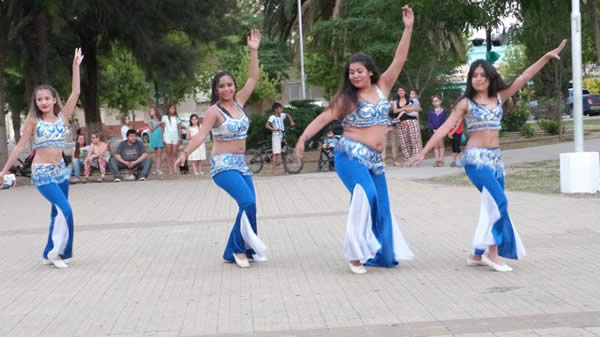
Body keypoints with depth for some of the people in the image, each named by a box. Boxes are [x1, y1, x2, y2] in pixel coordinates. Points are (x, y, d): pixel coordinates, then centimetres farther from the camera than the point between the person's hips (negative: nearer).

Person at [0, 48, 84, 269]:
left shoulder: (62, 116, 3)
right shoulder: (33, 121, -4)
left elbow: (75, 93, -4)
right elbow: (20, 146, 0)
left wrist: (76, 67, -8)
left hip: (60, 170, 4)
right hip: (42, 172, -4)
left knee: (57, 213, 10)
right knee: (65, 210, -17)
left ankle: (50, 254, 22)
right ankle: (57, 251, -5)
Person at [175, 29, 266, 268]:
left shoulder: (239, 102, 7)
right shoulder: (214, 111, -9)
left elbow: (252, 79, 5)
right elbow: (201, 134, -20)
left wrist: (254, 51, 0)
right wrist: (185, 153, -35)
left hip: (241, 163, 7)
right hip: (223, 164, -7)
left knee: (249, 207, 4)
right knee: (247, 202, -22)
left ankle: (233, 252, 15)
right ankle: (241, 247, -6)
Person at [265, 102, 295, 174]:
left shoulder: (282, 115, 9)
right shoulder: (272, 117, -11)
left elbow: (288, 115, 31)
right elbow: (267, 125, -23)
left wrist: (291, 121, 17)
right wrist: (273, 129, -38)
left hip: (282, 136, 7)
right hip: (276, 136, -7)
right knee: (276, 153, -12)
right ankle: (274, 169, -13)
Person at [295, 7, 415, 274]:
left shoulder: (382, 88, 8)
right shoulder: (346, 98, -1)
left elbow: (399, 60, 5)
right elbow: (324, 117, -7)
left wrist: (408, 28, -1)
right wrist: (303, 137, -21)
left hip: (375, 159, 5)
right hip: (351, 155, -5)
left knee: (381, 205, 8)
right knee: (365, 195, -24)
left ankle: (378, 253, 22)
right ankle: (355, 253, -18)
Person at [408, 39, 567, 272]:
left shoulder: (499, 98, 9)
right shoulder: (465, 103, -2)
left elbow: (524, 78, 5)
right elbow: (445, 128, -5)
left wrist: (547, 57, -1)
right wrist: (423, 152, -9)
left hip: (495, 158, 6)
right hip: (476, 158, -6)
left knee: (491, 206, 7)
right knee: (499, 202, -17)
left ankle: (478, 254, 17)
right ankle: (493, 251, -9)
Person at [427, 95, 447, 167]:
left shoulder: (443, 111, 2)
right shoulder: (430, 111, 8)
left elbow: (445, 121, -2)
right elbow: (429, 122, 5)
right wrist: (433, 129, -8)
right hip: (433, 130, 2)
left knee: (440, 145, -2)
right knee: (435, 146, 3)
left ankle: (441, 160, 0)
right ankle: (437, 160, 4)